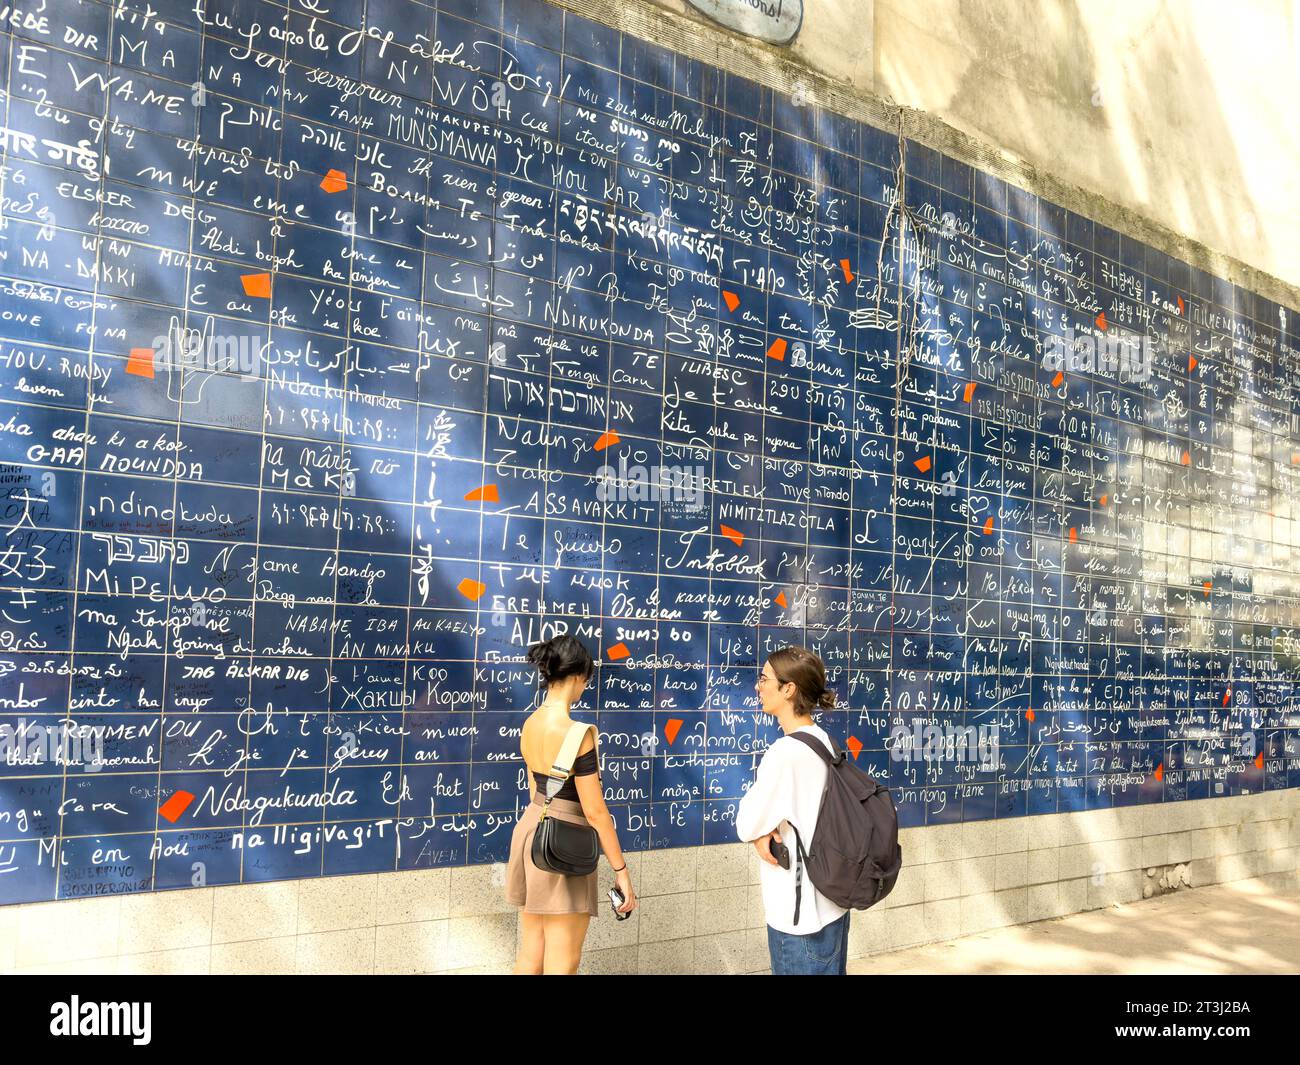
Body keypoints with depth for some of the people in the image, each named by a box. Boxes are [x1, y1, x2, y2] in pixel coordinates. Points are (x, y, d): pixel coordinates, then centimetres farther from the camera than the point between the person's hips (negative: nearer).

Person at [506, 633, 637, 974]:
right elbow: (594, 811, -19)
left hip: (531, 829, 8)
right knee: (561, 964, 3)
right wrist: (621, 870, -11)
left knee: (530, 956, 17)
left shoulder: (530, 724, 2)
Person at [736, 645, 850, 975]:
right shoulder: (824, 741, 3)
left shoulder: (786, 751, -24)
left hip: (799, 914, -8)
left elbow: (745, 826, -15)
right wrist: (766, 830, -7)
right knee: (827, 970, 19)